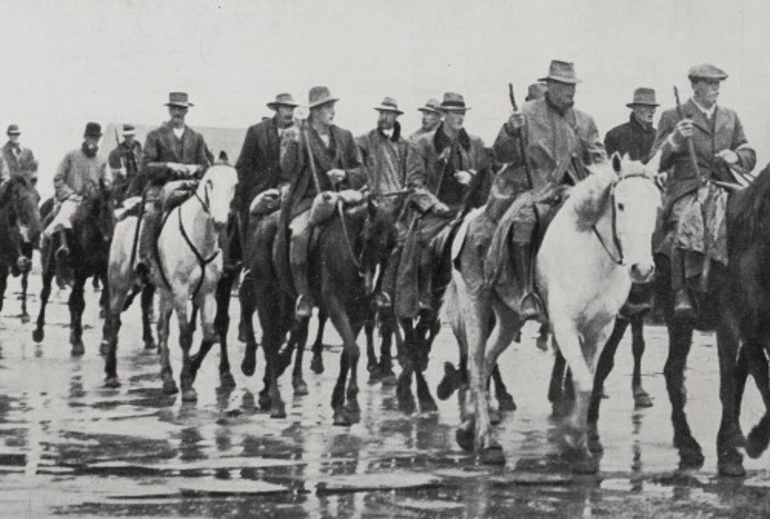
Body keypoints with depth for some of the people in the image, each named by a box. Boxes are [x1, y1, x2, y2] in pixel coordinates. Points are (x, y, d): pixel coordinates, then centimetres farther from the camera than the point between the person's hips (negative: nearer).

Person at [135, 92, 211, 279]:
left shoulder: (196, 138, 18)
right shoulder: (156, 136, 8)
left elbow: (205, 166, 18)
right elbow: (145, 167, -1)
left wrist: (195, 168, -5)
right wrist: (169, 166, -15)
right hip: (160, 187, -3)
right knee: (151, 214, -32)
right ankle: (144, 259, -36)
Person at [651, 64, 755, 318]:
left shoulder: (730, 117, 22)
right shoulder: (673, 117, 11)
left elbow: (749, 156, 26)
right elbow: (656, 164, 5)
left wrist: (736, 157, 2)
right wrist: (675, 140, -12)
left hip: (727, 189, 4)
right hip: (687, 190, -4)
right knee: (685, 226, -35)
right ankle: (680, 292, -34)